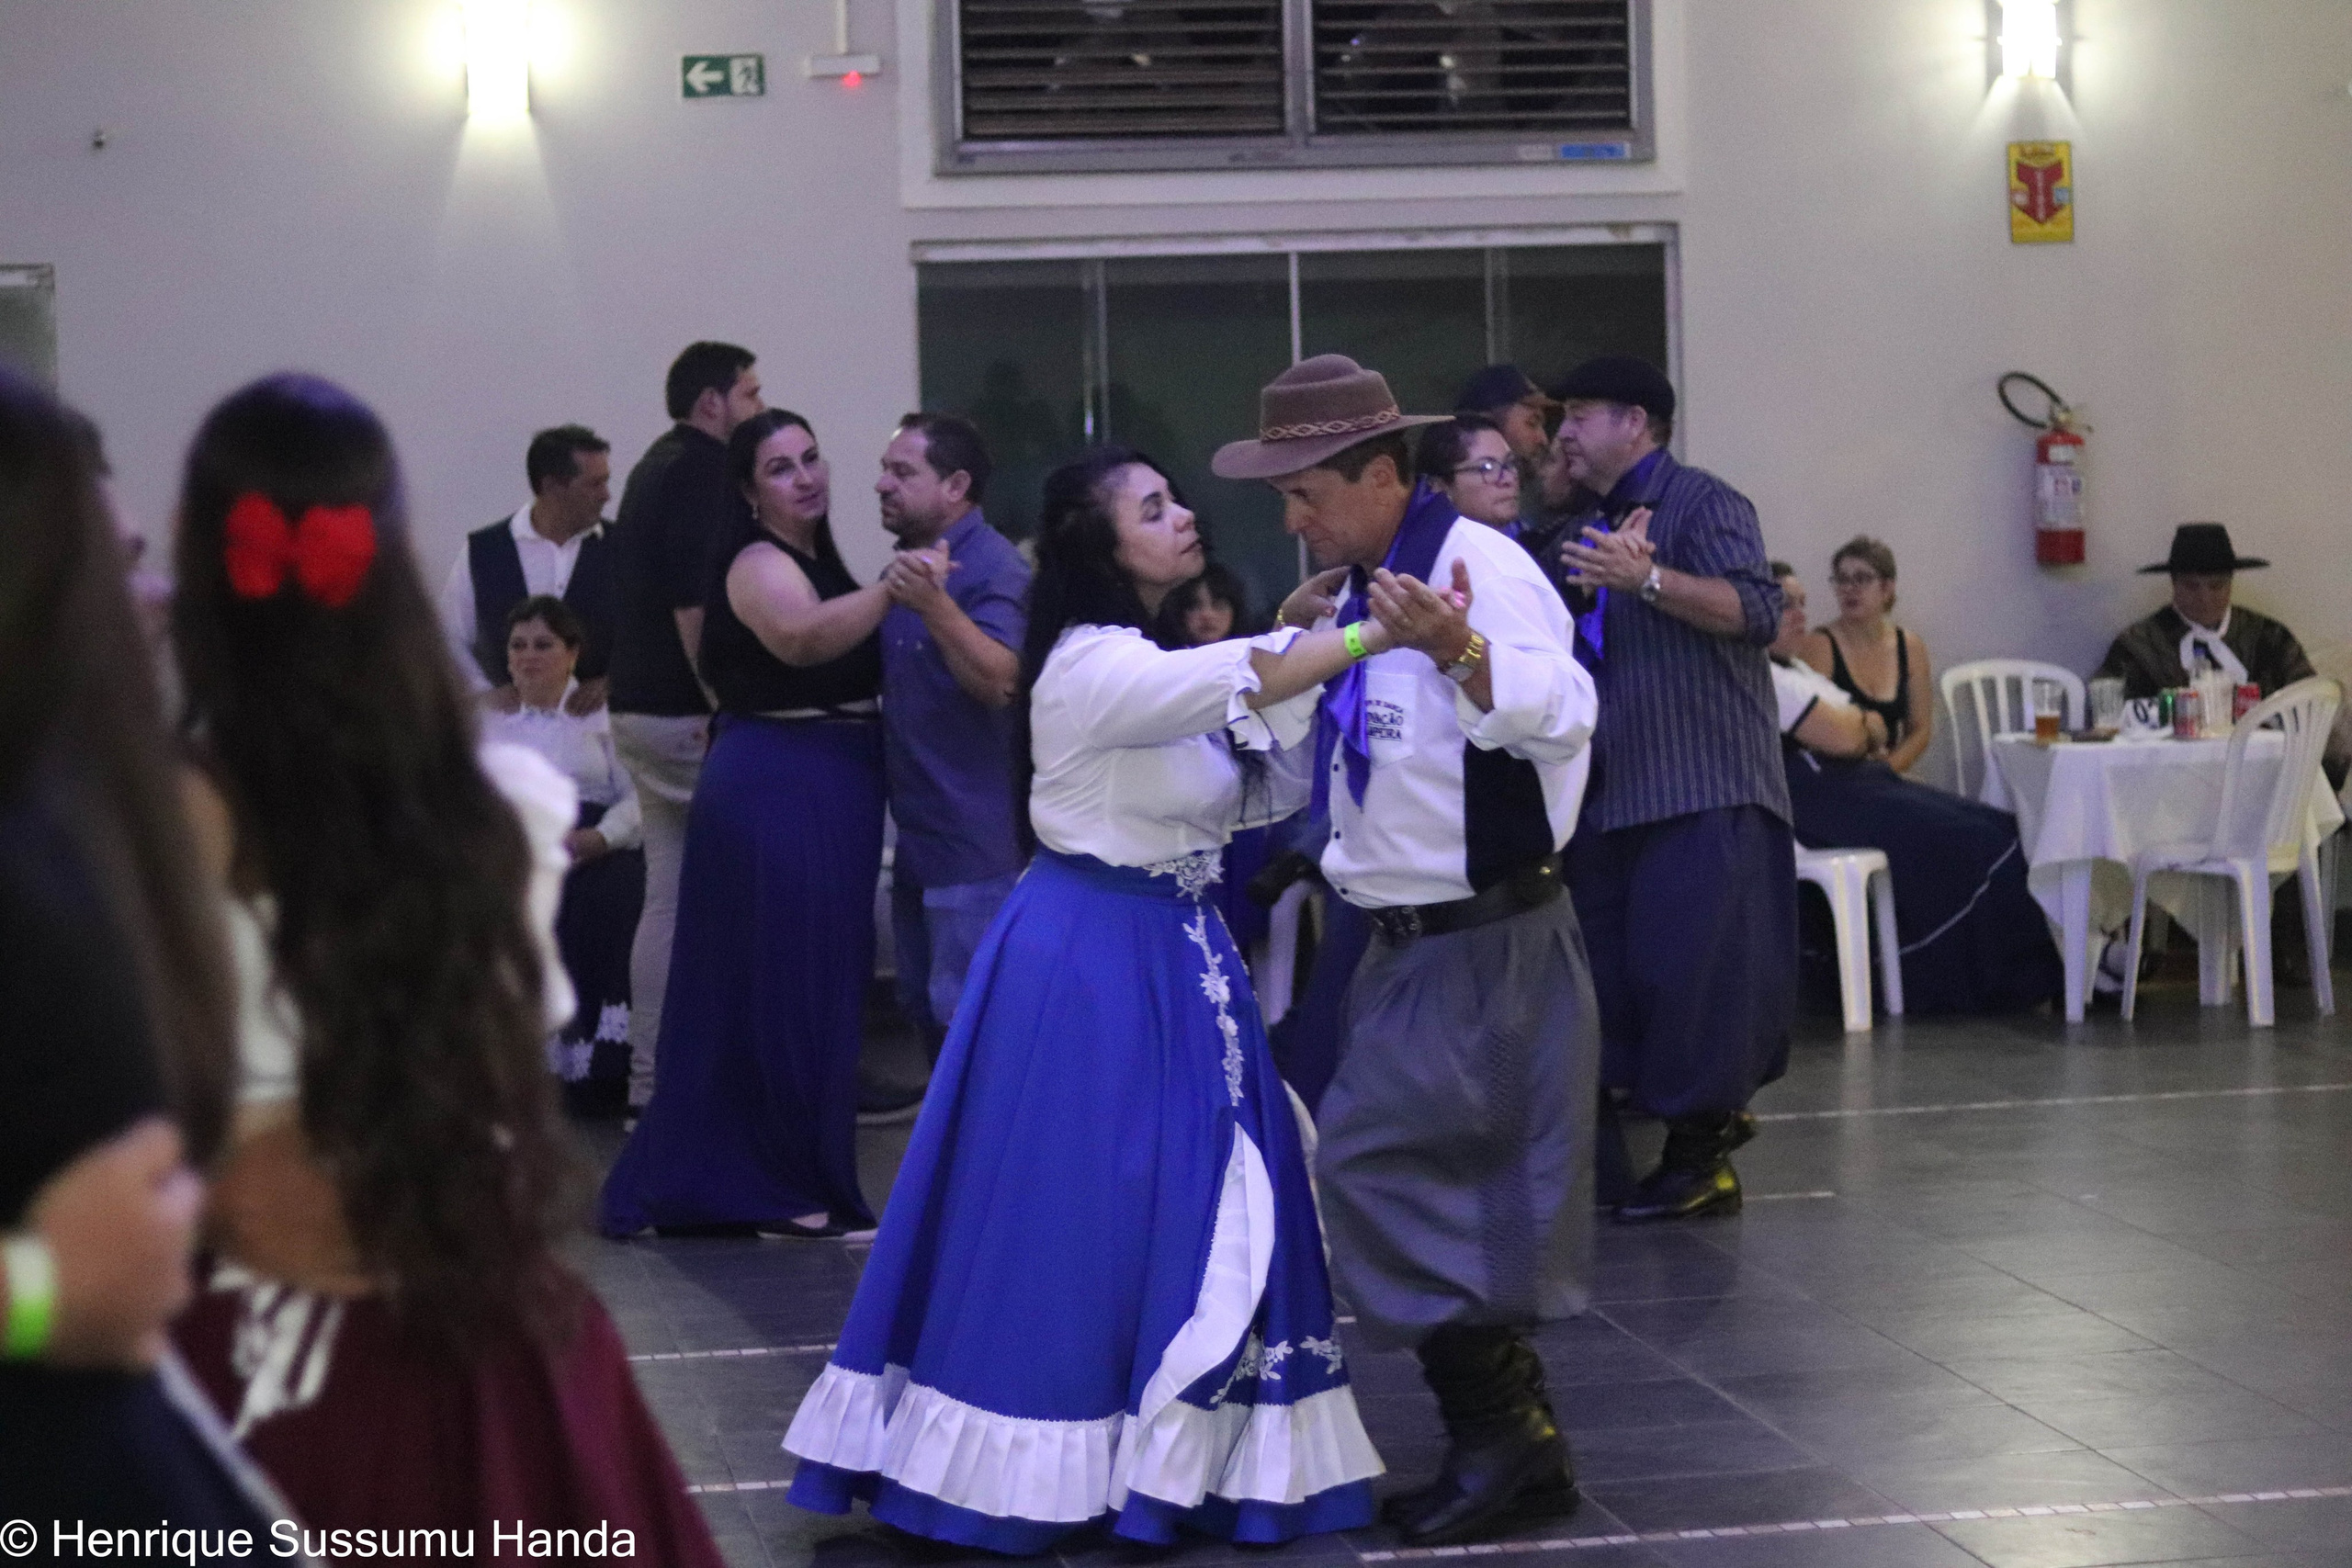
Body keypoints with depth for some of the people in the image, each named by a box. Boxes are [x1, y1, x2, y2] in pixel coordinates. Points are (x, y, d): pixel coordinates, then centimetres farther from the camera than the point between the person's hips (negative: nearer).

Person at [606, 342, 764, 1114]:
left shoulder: (654, 467, 18)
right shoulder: (704, 471, -13)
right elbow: (695, 602, -21)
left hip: (640, 710, 9)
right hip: (689, 714, -9)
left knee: (668, 900, 9)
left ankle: (651, 1082, 10)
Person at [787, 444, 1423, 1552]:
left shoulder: (1170, 663, 12)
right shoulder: (1094, 664, -17)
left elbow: (1266, 793, 10)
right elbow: (1243, 680, -31)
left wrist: (1304, 656, -2)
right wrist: (1382, 633, -36)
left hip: (1170, 953, 9)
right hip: (1092, 960, -9)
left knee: (1190, 1206, 10)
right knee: (1083, 1214, -4)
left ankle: (1169, 1451, 16)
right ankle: (1051, 1465, 4)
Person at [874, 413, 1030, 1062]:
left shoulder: (992, 566, -15)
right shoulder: (912, 563, 14)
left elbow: (1000, 679, -31)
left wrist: (934, 604, -43)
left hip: (974, 839, -10)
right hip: (919, 835, 10)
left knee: (966, 1012, -7)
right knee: (926, 1005, 17)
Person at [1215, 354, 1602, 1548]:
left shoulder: (1478, 563, -18)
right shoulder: (1360, 584, 11)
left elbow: (1561, 718, -31)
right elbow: (1324, 744, 24)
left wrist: (1461, 654, -46)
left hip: (1485, 943, -10)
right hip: (1412, 943, 10)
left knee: (1379, 1167, -12)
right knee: (1458, 1193, 13)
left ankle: (1498, 1430, -4)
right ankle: (1514, 1448, 21)